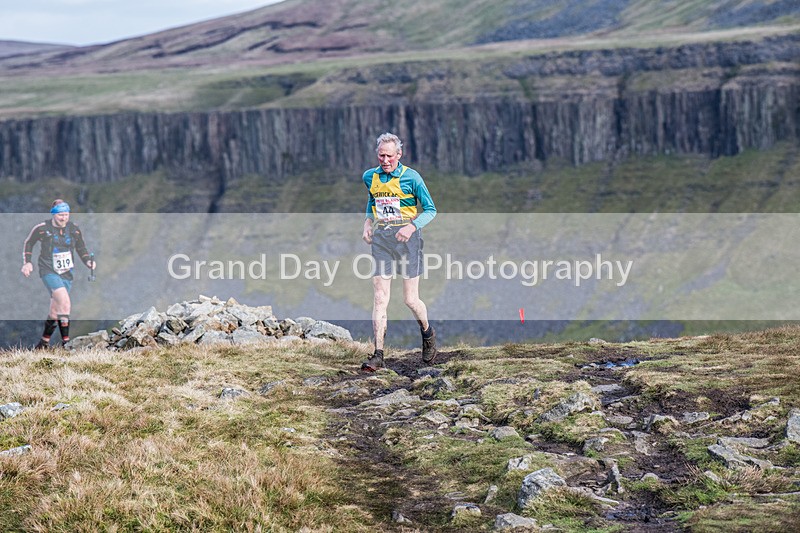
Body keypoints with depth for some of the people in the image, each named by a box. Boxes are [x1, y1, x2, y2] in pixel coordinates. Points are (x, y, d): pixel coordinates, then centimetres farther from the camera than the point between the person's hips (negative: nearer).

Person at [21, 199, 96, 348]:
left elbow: (82, 249, 15)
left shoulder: (74, 230, 4)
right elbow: (28, 243, 10)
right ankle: (65, 342, -20)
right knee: (65, 303, -23)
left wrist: (88, 261, -4)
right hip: (49, 271, -4)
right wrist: (27, 262, 2)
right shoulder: (42, 228, -6)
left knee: (55, 310, 7)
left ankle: (45, 341, 25)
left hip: (66, 273, 4)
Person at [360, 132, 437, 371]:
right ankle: (378, 355, -6)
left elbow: (430, 209, -2)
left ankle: (427, 333, 32)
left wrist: (412, 226, -18)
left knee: (411, 300, 0)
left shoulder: (411, 177, -6)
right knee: (379, 299, -6)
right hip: (381, 239, 3)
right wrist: (367, 221, 10)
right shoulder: (369, 177, 8)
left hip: (406, 238, -3)